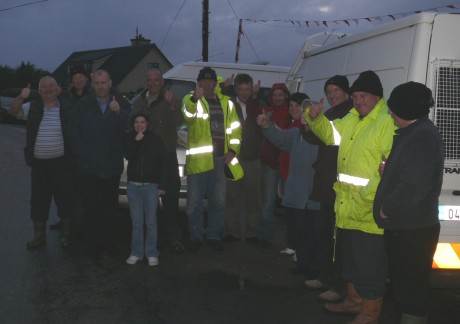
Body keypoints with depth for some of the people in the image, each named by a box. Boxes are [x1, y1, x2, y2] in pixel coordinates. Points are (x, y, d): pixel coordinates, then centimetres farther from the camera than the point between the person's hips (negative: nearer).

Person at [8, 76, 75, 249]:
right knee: (38, 201, 8)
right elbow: (13, 111, -1)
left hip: (61, 163, -2)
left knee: (65, 198, 4)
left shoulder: (67, 109, -1)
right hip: (39, 163, 3)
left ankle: (66, 234, 19)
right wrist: (21, 97, -19)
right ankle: (39, 236, 20)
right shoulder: (32, 108, 6)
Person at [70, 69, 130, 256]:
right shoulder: (83, 105, 1)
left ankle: (109, 243, 18)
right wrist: (80, 155, -3)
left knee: (110, 207, 9)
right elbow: (75, 133, 3)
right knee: (90, 207, 3)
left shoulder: (121, 103, 2)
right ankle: (94, 243, 13)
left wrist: (119, 112, -25)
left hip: (112, 166, 1)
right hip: (89, 167, -1)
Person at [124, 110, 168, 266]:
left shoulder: (155, 139, -1)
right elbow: (128, 156, -9)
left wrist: (162, 185, -5)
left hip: (151, 185, -2)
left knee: (151, 221, 1)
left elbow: (163, 163, -1)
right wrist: (136, 141, -21)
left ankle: (151, 253, 9)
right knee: (137, 222, 6)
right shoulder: (129, 138, 5)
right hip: (133, 185, 2)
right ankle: (136, 252, 14)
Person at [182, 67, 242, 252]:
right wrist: (195, 98, -44)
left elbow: (235, 129, 14)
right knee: (194, 201, 3)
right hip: (198, 159, -3)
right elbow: (188, 115, -24)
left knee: (218, 201, 11)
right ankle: (196, 236, 16)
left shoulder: (226, 103, 13)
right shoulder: (191, 100, 0)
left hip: (220, 160, 4)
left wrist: (232, 150, 0)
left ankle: (214, 235, 23)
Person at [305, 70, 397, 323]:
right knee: (350, 258, 22)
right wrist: (315, 118, 6)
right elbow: (330, 134, 27)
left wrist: (369, 196, -27)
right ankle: (354, 300, 39)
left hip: (370, 211, -9)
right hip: (346, 206, 9)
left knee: (370, 264, 3)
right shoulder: (352, 118, 12)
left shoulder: (388, 122, -17)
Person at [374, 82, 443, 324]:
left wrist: (387, 208, -15)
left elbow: (414, 186, -28)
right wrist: (387, 170, 6)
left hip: (411, 230, -10)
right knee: (406, 283, 19)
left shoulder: (421, 138, -20)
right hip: (406, 226, 10)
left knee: (410, 286, -1)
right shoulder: (415, 132, 13)